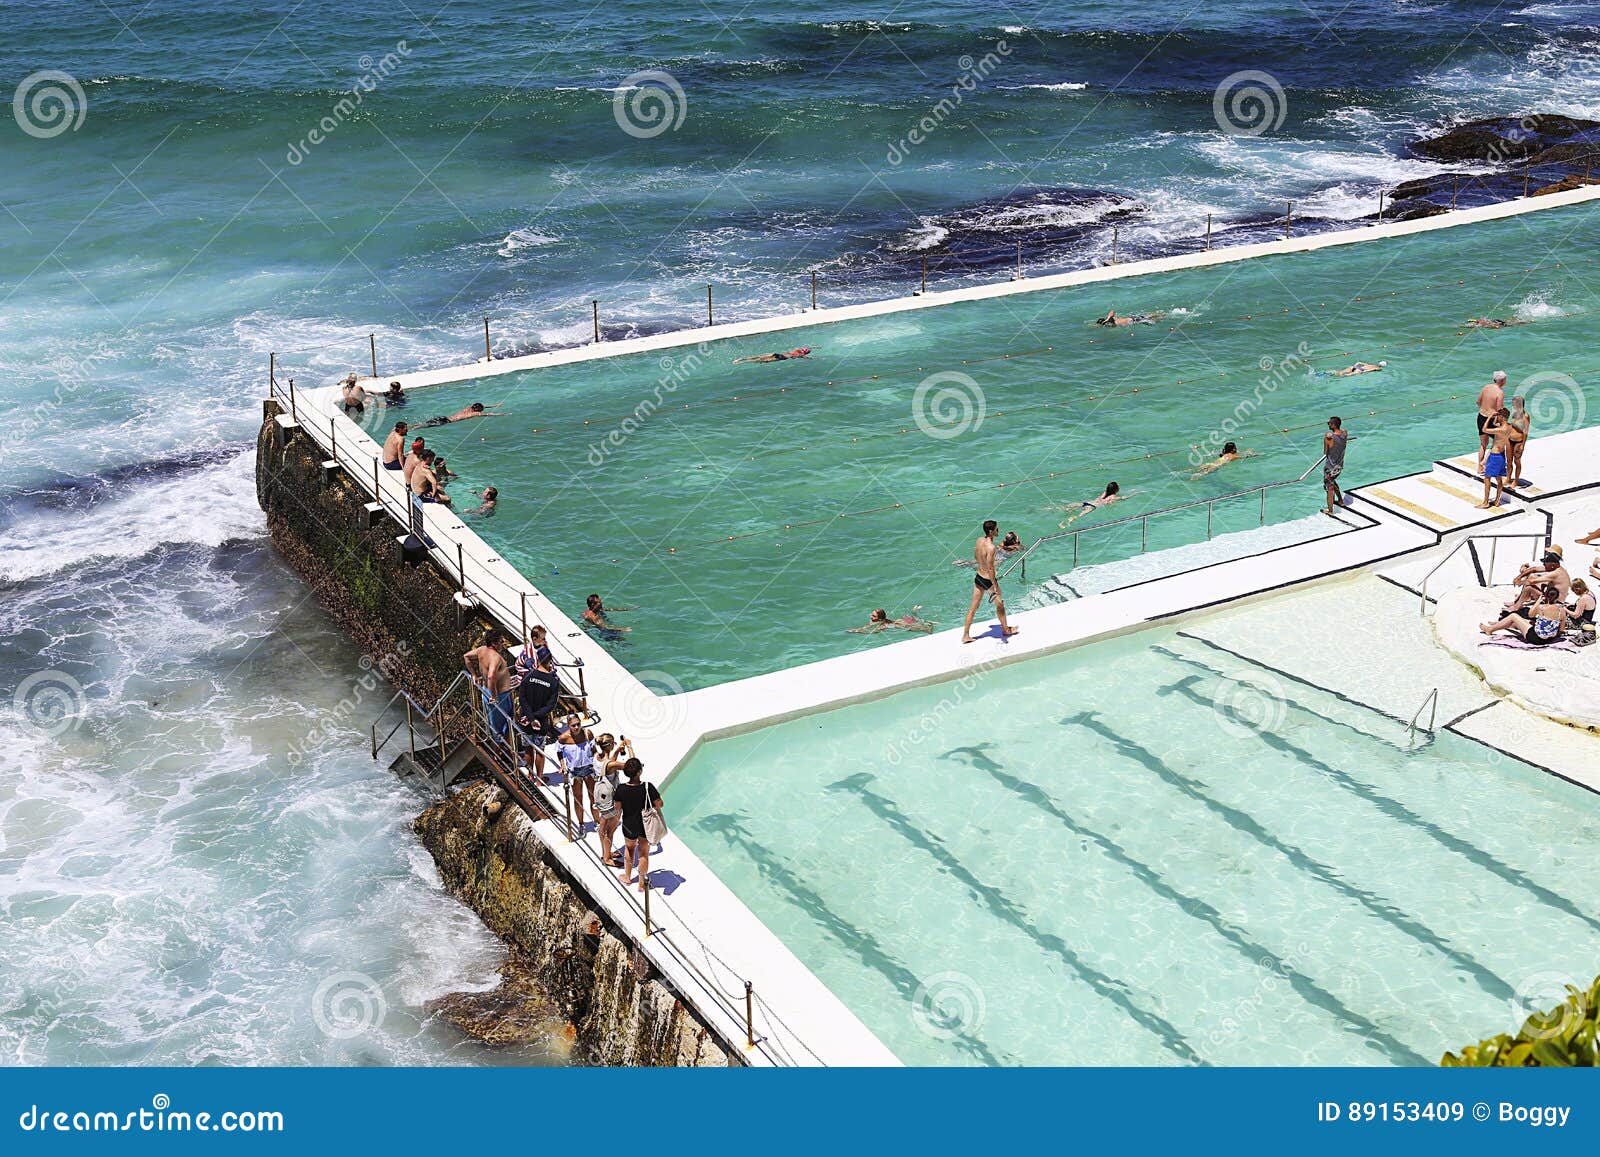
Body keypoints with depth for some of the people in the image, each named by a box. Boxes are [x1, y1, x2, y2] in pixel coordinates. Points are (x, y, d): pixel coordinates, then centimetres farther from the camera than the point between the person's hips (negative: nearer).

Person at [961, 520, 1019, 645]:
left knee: (973, 607, 14)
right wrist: (995, 586, -23)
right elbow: (990, 569, -28)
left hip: (978, 577, 7)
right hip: (988, 580, -7)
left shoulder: (979, 540, -3)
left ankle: (965, 635, 18)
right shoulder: (990, 547, -28)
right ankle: (1005, 629, 37)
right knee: (1000, 604, 18)